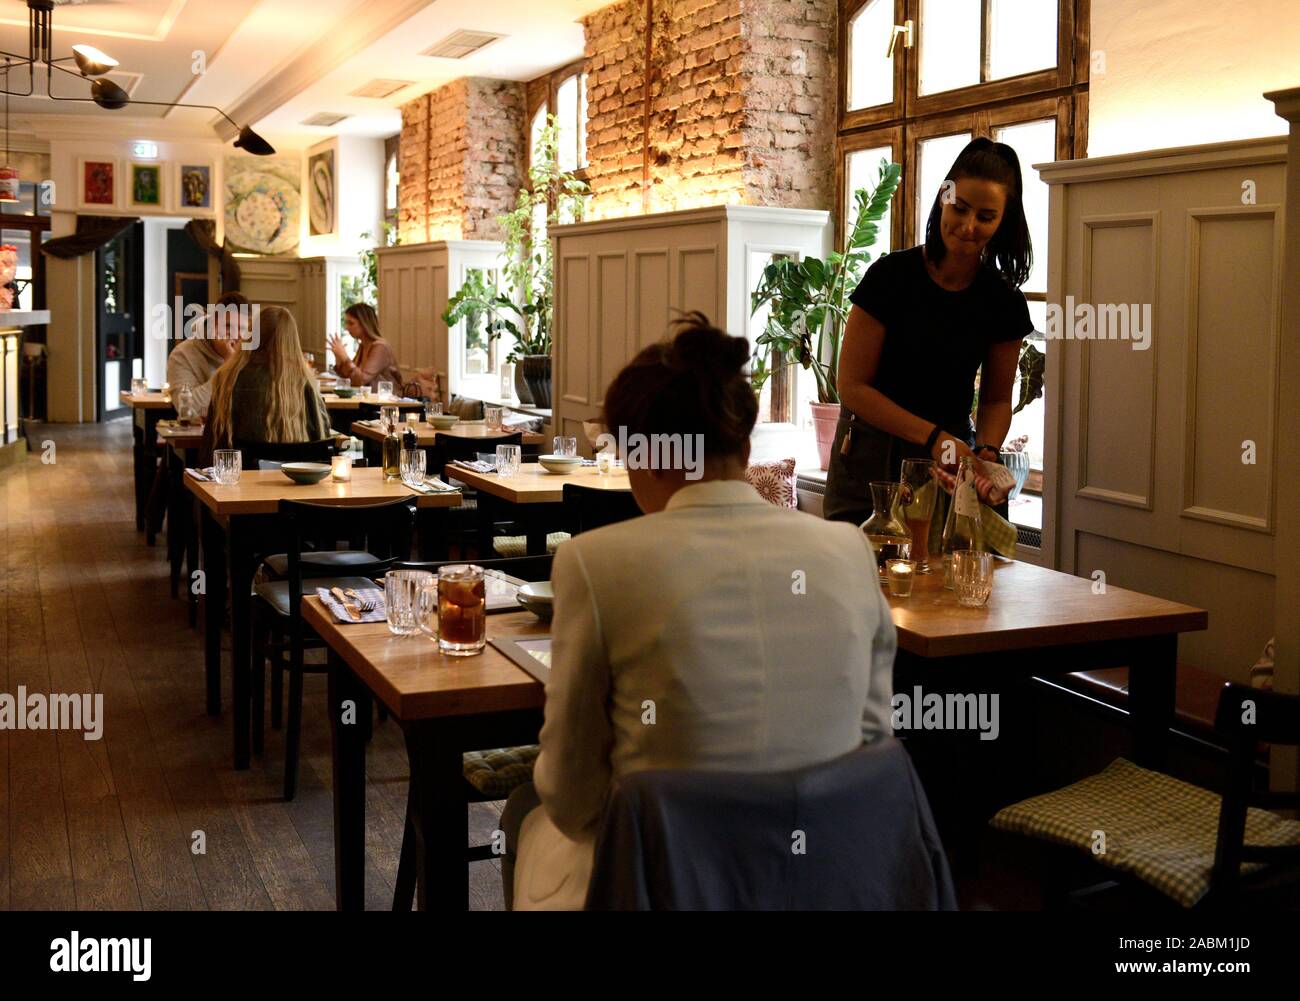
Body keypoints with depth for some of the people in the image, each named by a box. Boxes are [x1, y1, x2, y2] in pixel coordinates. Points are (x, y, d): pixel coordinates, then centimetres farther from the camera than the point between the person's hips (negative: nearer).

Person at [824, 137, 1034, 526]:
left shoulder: (1004, 303, -2)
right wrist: (933, 437, -21)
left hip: (949, 465, 3)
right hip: (871, 461, -2)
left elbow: (996, 399, 7)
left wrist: (986, 451, -14)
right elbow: (852, 386, -13)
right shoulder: (891, 275, -12)